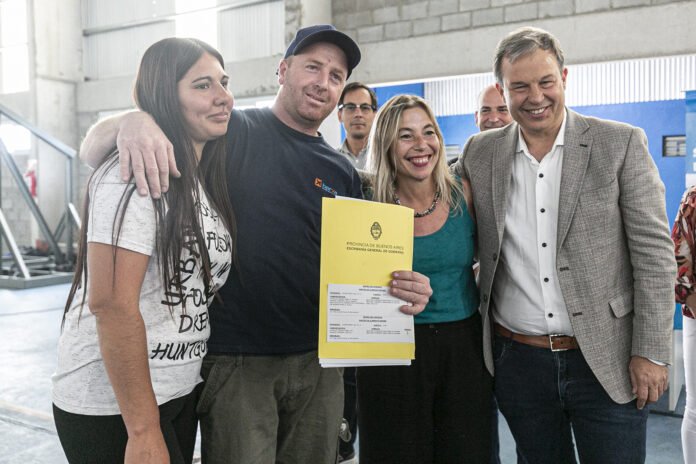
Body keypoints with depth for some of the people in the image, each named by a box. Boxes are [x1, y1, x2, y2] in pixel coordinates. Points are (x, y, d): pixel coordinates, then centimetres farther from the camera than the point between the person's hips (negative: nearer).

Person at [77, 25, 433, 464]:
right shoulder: (229, 133, -5)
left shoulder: (342, 172, 8)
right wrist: (134, 121, -29)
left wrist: (405, 288, -9)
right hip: (235, 360, -4)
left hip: (319, 361, 5)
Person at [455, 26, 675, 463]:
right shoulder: (480, 152, 2)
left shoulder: (622, 143, -4)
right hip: (517, 359, 3)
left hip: (607, 361, -2)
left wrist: (651, 353, -9)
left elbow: (654, 252, -6)